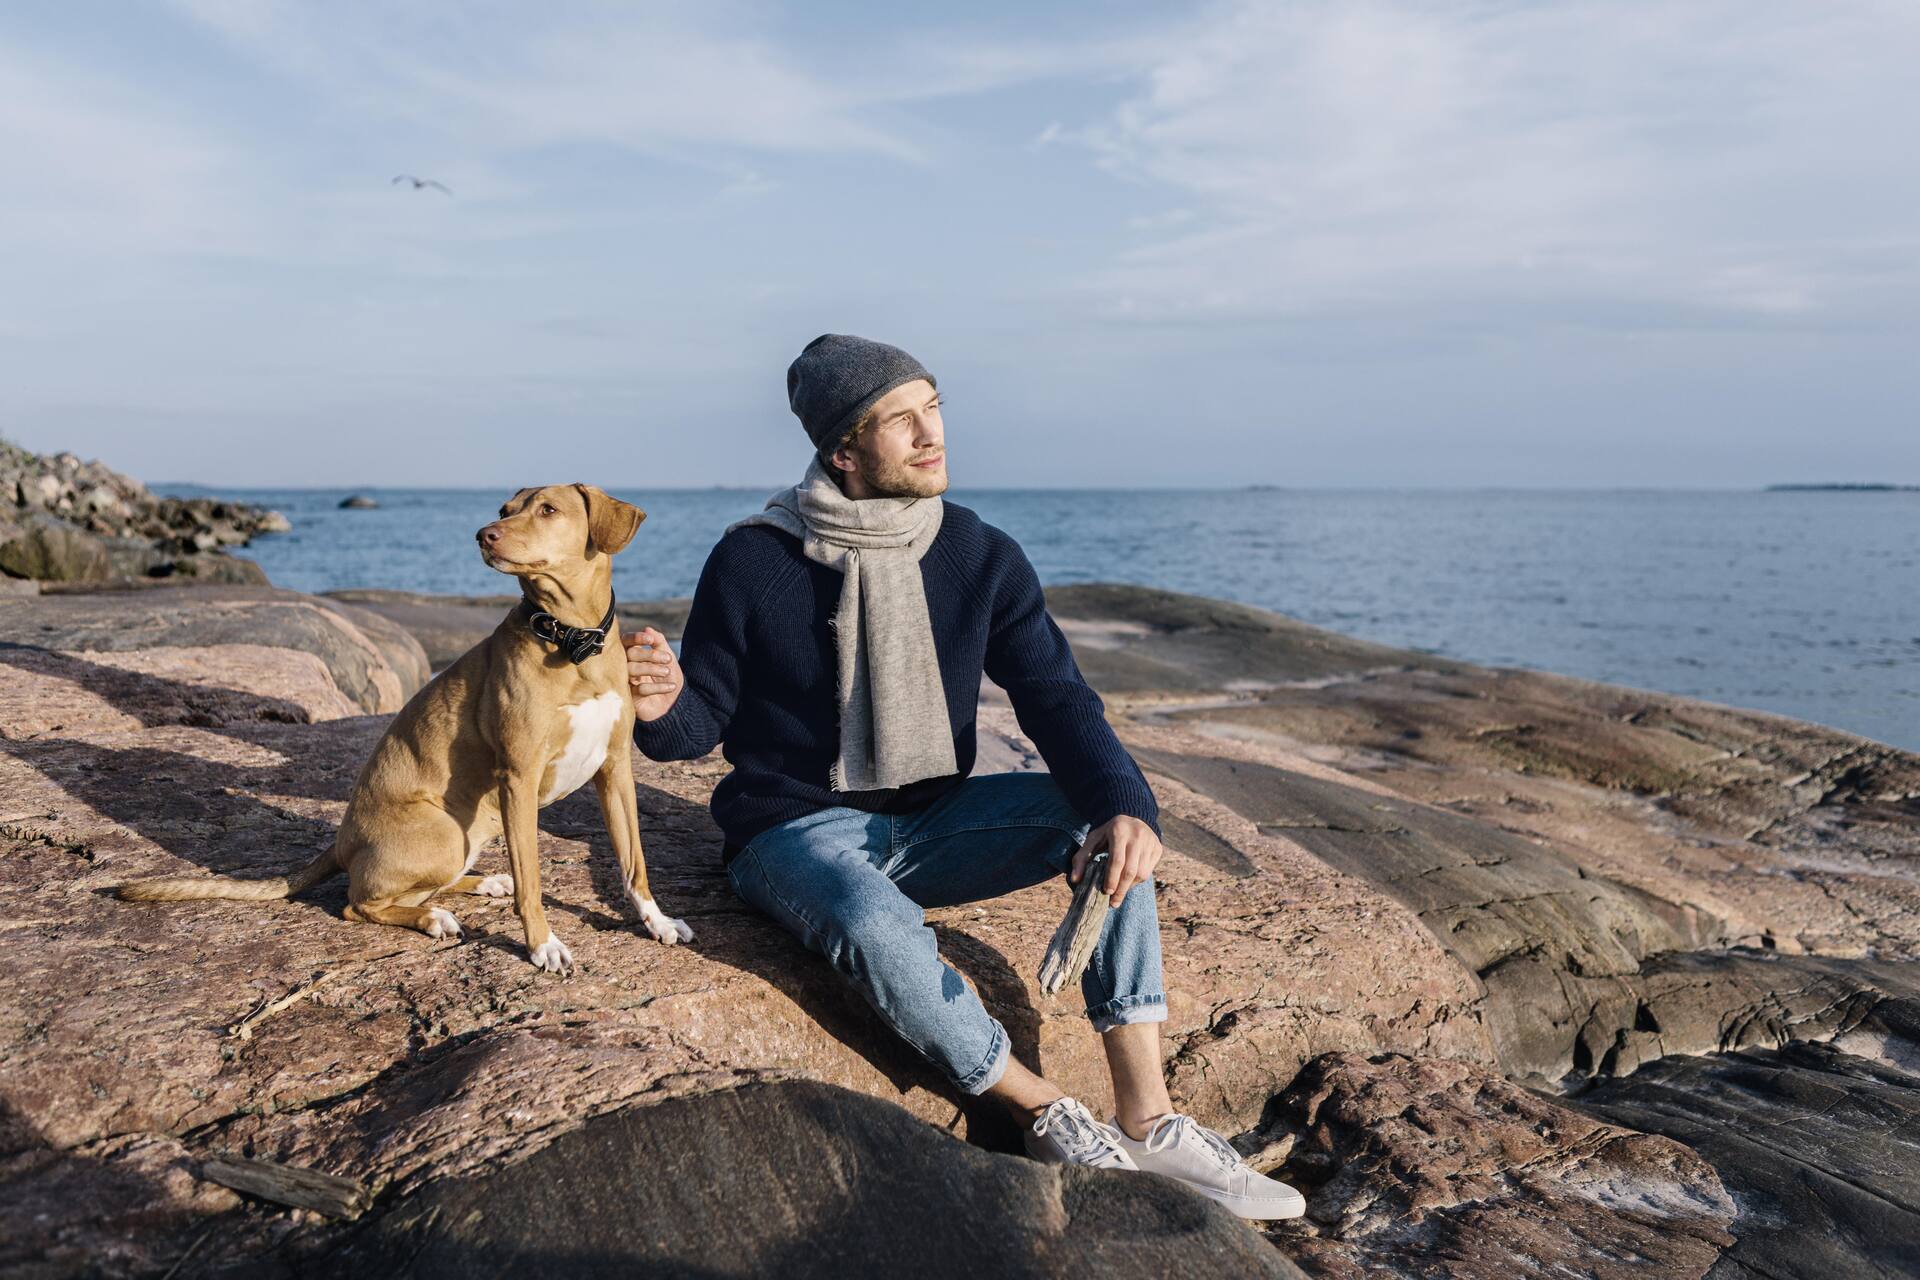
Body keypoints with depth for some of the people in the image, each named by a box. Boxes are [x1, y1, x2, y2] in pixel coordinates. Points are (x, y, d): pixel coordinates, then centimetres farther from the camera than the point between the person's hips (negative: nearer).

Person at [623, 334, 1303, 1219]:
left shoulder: (980, 556, -4)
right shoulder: (752, 562, -12)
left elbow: (1055, 698, -9)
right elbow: (703, 723, -6)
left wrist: (1124, 806, -28)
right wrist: (662, 708, -31)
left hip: (928, 822, 4)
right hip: (795, 831, -4)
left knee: (1105, 811, -18)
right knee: (877, 925, -38)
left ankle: (1146, 1120, -18)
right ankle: (1044, 1115, -13)